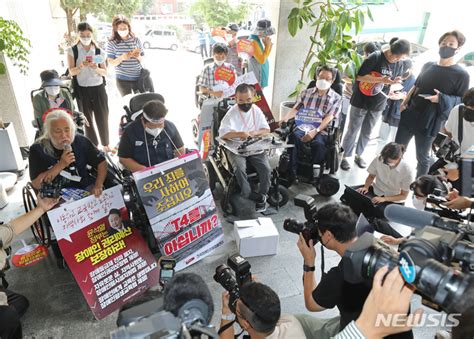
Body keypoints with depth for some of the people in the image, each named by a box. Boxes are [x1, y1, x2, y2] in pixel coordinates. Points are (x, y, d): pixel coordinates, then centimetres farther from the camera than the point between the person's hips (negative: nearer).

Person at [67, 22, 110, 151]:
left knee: (102, 118, 4)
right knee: (87, 119, 9)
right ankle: (93, 146, 22)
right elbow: (71, 72, -5)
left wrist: (96, 68, -19)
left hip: (98, 88, 1)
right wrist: (81, 66, -25)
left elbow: (105, 73, 2)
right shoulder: (72, 51, 0)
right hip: (82, 89, -1)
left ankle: (106, 145, 20)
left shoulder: (99, 51, 3)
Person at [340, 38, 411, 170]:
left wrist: (395, 83, -10)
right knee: (353, 130, 3)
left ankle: (358, 155, 29)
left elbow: (393, 82, 14)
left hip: (378, 104, 5)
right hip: (361, 101, -5)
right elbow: (359, 76, -20)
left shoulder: (399, 64, 3)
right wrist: (381, 80, -26)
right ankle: (344, 157, 14)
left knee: (367, 132, 14)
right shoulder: (375, 57, -15)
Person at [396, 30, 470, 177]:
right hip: (410, 115, 5)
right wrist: (405, 102, 3)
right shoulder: (428, 66, 8)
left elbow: (462, 100, -7)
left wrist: (442, 99, -25)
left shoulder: (461, 75, -8)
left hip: (430, 123, -5)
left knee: (422, 157, 5)